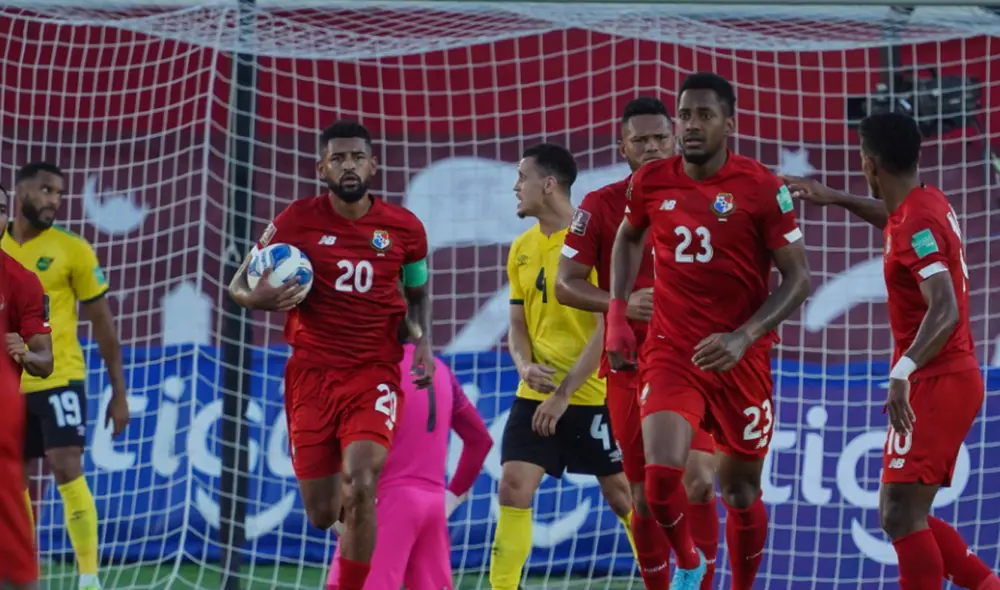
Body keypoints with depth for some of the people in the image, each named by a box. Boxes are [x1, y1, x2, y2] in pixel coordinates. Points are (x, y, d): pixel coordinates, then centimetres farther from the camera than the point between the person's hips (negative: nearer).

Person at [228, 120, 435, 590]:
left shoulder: (404, 228, 1)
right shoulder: (297, 221, -3)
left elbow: (417, 293, 18)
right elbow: (238, 285, 5)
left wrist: (423, 341, -1)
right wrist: (257, 298, -19)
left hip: (374, 373, -1)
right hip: (311, 374, 1)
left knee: (359, 486, -24)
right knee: (322, 514, 3)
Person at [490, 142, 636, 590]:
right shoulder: (521, 248, 8)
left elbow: (610, 326, -17)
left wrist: (565, 391, -20)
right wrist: (525, 366, -9)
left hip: (592, 395, -5)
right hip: (535, 395, 5)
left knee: (621, 497, 5)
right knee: (513, 489, -8)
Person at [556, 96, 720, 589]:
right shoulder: (599, 207, -1)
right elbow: (566, 285, -3)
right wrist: (623, 304, -18)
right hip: (630, 366, 0)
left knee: (698, 482, -15)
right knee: (645, 496, 5)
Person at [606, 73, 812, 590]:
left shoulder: (761, 188, -11)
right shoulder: (650, 182, -2)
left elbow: (798, 278, -9)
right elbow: (628, 237, 20)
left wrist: (744, 338, -21)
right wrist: (617, 316, 10)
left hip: (740, 357, -1)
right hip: (671, 351, 1)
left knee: (741, 489, 9)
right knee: (661, 474, -18)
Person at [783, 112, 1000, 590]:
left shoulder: (917, 224, -19)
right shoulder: (927, 203, 10)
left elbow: (945, 311, -32)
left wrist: (904, 372, -42)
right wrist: (837, 199, 37)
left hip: (936, 384, -10)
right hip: (950, 378, 10)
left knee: (900, 515, -14)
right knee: (902, 515, 13)